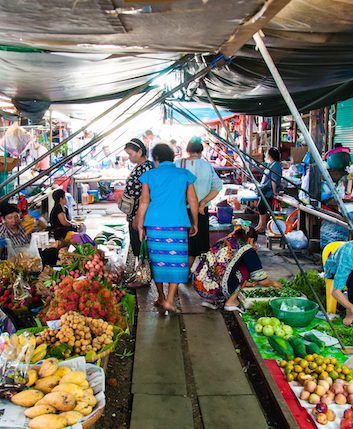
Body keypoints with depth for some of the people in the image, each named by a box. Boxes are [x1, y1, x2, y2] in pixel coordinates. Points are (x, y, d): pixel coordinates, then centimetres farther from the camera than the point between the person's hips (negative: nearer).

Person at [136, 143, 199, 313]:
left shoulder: (150, 175, 6)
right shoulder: (184, 174, 8)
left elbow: (144, 202, 0)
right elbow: (193, 201, 8)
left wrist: (140, 225, 5)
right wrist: (194, 223, 17)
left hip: (155, 224, 1)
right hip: (178, 224, -1)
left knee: (158, 260, 11)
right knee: (177, 260, 3)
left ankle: (161, 297, 20)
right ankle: (169, 300, -4)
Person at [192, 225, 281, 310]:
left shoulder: (223, 241, 19)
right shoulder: (246, 249, 1)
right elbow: (260, 280, 6)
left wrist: (245, 283, 43)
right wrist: (273, 283, 28)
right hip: (215, 290, -6)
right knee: (246, 268, 11)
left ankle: (211, 300, 17)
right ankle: (231, 302, 10)